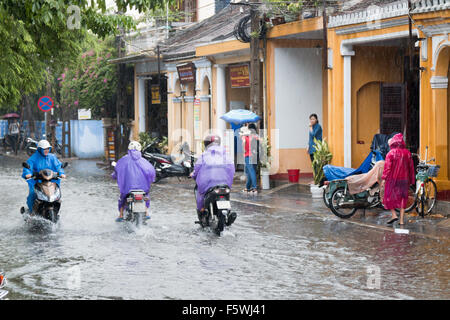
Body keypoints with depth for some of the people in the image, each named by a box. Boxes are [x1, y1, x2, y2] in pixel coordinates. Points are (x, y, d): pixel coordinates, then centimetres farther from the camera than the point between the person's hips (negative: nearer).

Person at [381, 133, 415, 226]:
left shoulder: (391, 153, -8)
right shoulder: (407, 153, 5)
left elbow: (387, 167, -14)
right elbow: (411, 167, 9)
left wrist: (384, 179, -14)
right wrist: (411, 180, 16)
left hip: (393, 179, -4)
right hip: (404, 179, 4)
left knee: (389, 197, 10)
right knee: (402, 198, 9)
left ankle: (394, 215, -6)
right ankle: (401, 220, 6)